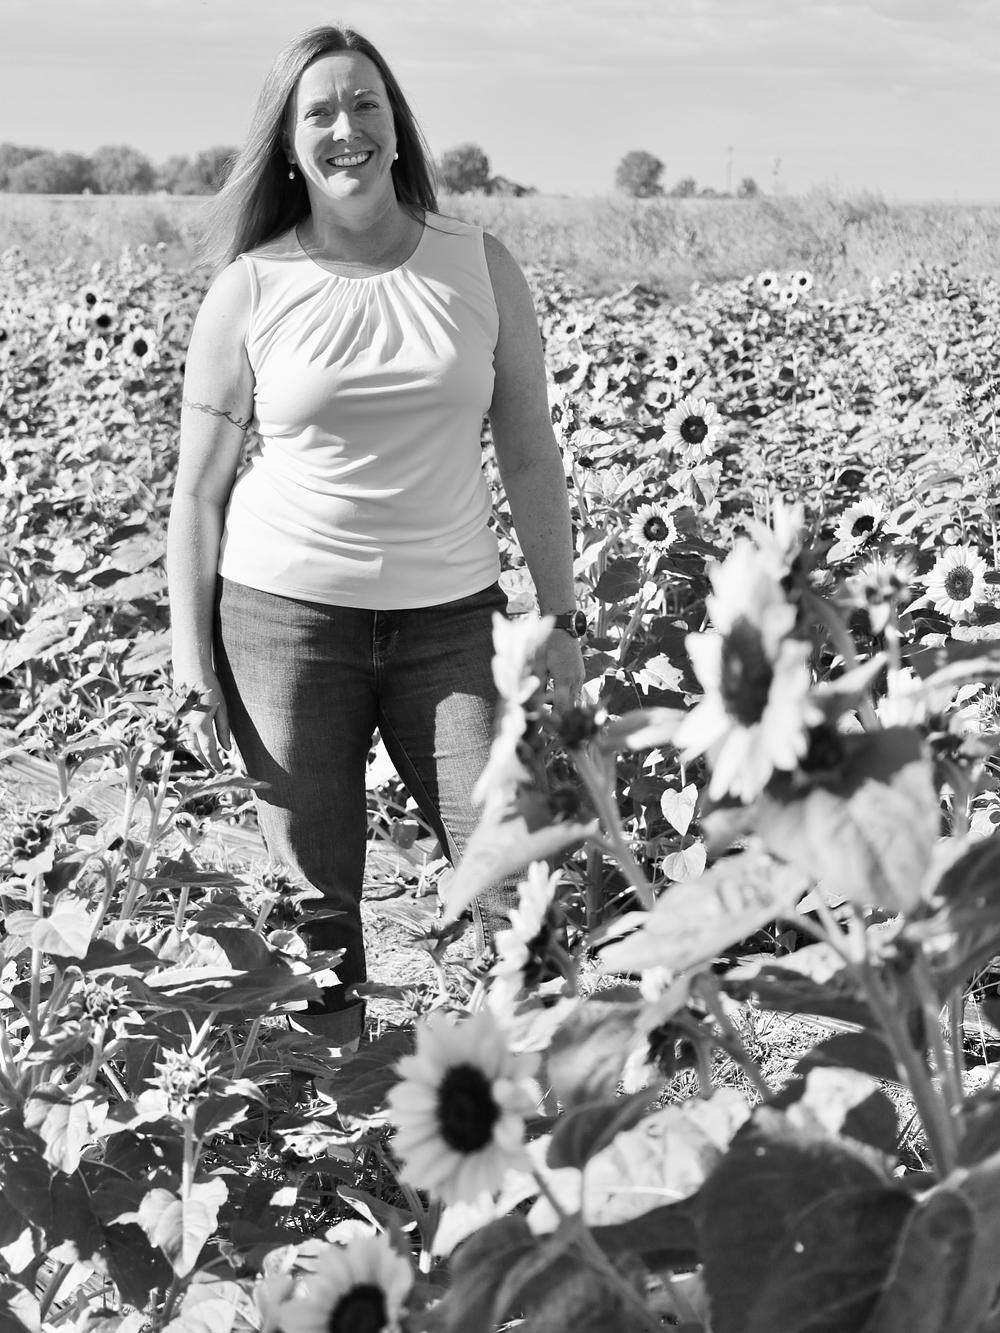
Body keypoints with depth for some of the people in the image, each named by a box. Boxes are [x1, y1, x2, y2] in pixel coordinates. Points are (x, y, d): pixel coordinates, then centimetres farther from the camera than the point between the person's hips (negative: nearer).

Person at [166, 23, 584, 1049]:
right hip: (285, 613, -1)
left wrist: (561, 623, 5)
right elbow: (198, 490, 3)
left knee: (516, 884, -4)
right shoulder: (249, 289, -1)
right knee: (313, 911, 4)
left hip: (450, 615, 1)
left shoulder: (481, 269, 2)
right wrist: (190, 659, -1)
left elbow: (531, 461, 7)